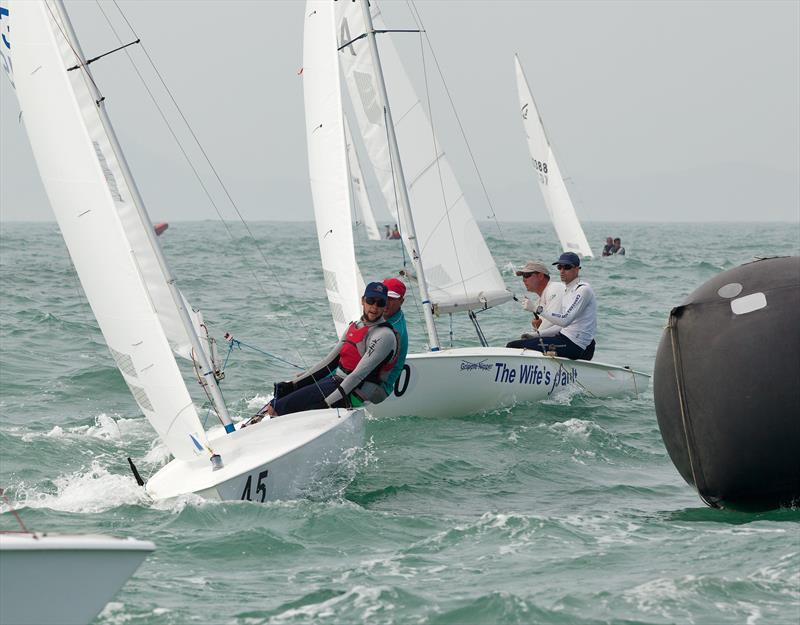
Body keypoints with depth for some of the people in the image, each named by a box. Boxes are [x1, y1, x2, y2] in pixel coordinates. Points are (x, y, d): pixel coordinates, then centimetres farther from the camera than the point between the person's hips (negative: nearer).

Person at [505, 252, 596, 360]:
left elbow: (565, 320, -25)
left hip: (575, 346, -10)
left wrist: (538, 309, -26)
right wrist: (537, 334, 11)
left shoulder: (584, 290, -13)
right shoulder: (568, 291, 19)